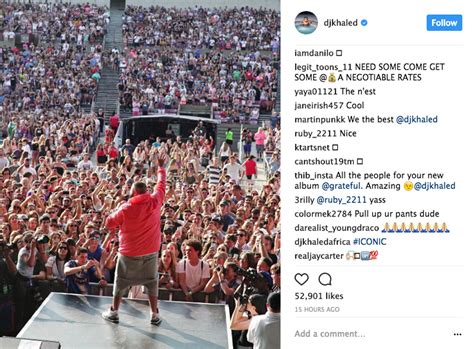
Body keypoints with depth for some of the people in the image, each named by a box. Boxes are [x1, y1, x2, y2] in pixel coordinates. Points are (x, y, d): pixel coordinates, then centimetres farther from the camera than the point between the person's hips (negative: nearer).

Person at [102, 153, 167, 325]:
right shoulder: (155, 201, -9)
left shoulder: (126, 208, -17)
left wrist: (117, 211, 9)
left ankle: (113, 312, 21)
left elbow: (109, 223, -6)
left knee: (121, 281, 13)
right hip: (151, 251, 3)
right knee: (151, 281, 12)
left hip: (129, 253, -2)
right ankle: (155, 315, 13)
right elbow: (161, 184, 8)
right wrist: (161, 167, 21)